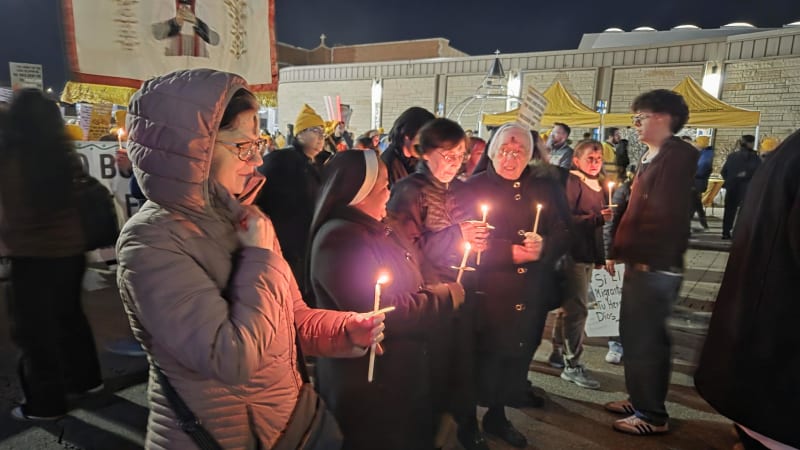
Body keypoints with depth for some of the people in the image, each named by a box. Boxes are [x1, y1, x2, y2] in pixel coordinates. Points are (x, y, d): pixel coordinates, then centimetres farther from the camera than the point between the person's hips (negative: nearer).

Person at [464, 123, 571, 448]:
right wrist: (512, 252, -18)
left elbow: (563, 234, 5)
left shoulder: (546, 189, 9)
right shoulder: (474, 187, -3)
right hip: (486, 295, -4)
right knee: (485, 358, 0)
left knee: (517, 357, 14)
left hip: (530, 296, 4)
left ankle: (497, 416, 37)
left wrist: (543, 246, -16)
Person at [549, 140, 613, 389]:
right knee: (577, 309, -6)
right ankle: (572, 365, 3)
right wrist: (597, 217, -25)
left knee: (571, 306, 15)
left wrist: (600, 256, 19)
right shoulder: (571, 182, -10)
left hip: (589, 254, 8)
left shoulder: (600, 187, 15)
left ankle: (558, 352, 28)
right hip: (573, 253, -8)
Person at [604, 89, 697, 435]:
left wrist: (644, 256, -16)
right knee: (634, 334, 18)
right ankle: (640, 399, 32)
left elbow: (666, 213, -22)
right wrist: (622, 249, 13)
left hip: (654, 266, -10)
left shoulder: (677, 155, -14)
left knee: (644, 340, 0)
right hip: (641, 262, 10)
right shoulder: (651, 156, 17)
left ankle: (653, 415, 15)